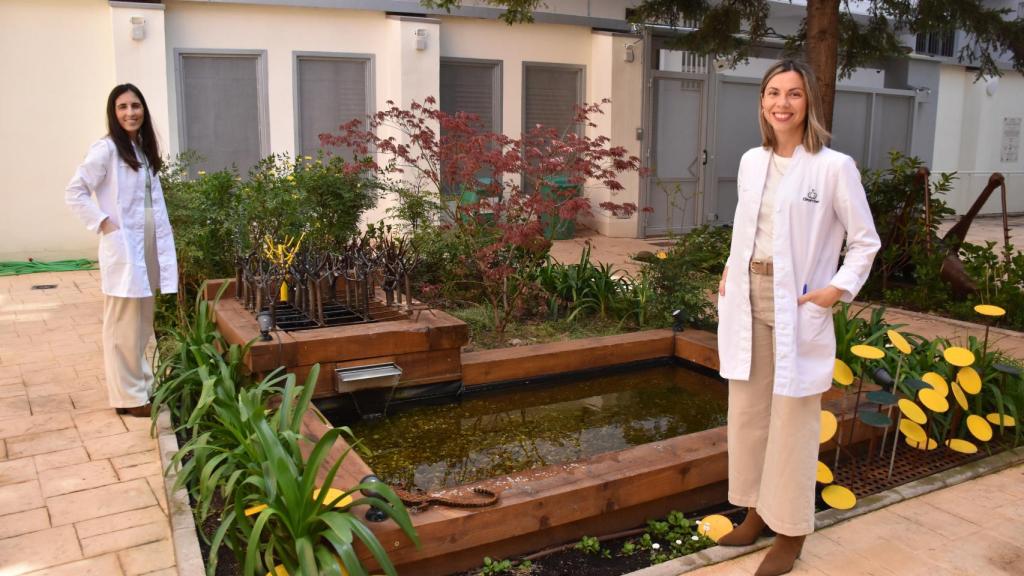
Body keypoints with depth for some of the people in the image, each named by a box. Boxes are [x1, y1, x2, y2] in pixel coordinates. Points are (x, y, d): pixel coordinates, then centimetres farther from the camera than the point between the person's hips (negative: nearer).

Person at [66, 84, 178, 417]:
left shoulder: (144, 149, 12)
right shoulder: (106, 149, -10)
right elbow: (74, 192, -12)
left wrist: (165, 248, 9)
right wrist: (104, 224, -16)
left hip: (149, 245, 8)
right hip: (122, 247, -7)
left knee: (143, 323, 16)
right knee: (123, 324, -1)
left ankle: (142, 385, 27)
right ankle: (128, 396, 7)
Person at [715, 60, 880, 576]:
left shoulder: (834, 167, -9)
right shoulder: (751, 162, 7)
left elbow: (865, 241, -2)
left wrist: (837, 290, -12)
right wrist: (731, 269, 8)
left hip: (797, 306, -5)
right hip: (747, 300, 6)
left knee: (792, 420, 4)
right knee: (747, 411, 13)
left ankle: (790, 531, 20)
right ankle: (757, 511, 31)